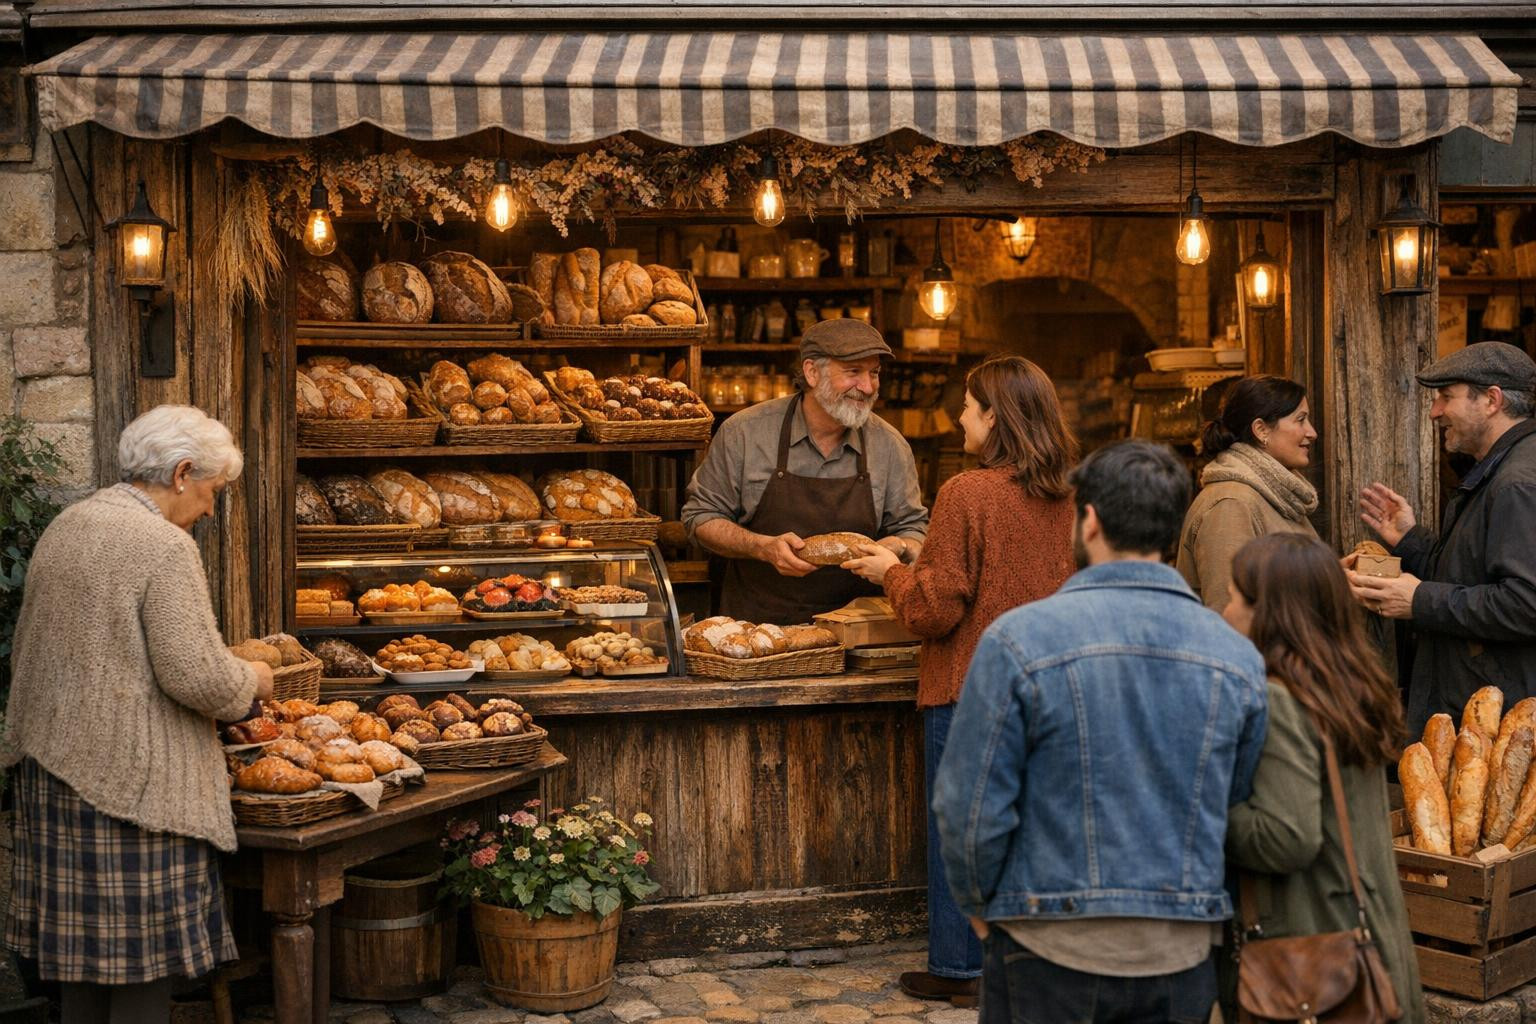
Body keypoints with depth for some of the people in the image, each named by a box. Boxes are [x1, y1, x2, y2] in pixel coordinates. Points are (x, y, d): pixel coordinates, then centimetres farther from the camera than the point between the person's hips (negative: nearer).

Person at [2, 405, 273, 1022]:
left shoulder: (62, 528, 12)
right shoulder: (164, 545, -15)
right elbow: (197, 677, -19)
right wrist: (253, 681, 1)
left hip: (52, 766, 9)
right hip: (132, 780, -9)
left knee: (84, 954, 15)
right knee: (144, 969, 1)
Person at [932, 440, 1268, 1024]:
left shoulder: (1020, 640, -14)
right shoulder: (1240, 658, -2)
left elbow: (971, 805, -12)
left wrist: (980, 905, 5)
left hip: (1051, 953, -3)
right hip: (1183, 956, 3)